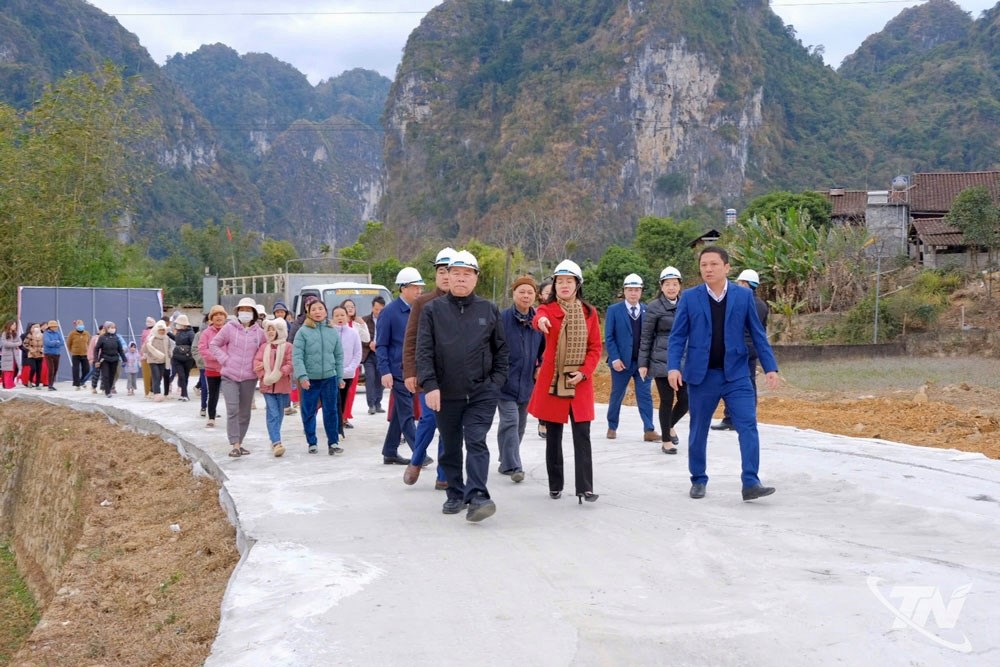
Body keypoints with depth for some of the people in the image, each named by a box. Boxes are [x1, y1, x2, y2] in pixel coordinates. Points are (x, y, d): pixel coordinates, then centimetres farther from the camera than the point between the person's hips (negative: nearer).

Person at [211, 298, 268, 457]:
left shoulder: (259, 332, 5)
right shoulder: (229, 327, -1)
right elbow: (213, 345, 5)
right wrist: (225, 360, -6)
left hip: (249, 378, 3)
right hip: (229, 377, -3)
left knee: (245, 413, 9)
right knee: (232, 410, -13)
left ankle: (239, 443, 21)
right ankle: (235, 445, -12)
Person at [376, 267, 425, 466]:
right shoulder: (390, 312, -7)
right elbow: (381, 345, -8)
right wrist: (385, 371, -16)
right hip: (398, 371, -6)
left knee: (400, 412, 13)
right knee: (406, 413, -6)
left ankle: (390, 453, 21)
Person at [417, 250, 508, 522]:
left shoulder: (489, 310, 6)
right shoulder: (433, 310, 2)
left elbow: (501, 349, 11)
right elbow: (424, 351, -3)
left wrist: (497, 381, 2)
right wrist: (429, 385, -13)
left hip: (482, 392, -1)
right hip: (446, 393, 1)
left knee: (476, 442, -13)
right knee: (451, 448, 11)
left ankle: (477, 496, -19)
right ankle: (456, 495, 23)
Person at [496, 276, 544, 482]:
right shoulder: (503, 318, -11)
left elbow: (545, 348, 15)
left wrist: (540, 368, 5)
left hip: (528, 381, 5)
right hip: (506, 380, -5)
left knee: (520, 424, 14)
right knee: (510, 422, -12)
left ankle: (507, 461, 29)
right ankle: (512, 466, -10)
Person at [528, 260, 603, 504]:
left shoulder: (589, 312, 5)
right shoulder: (548, 309, -2)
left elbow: (595, 347, 5)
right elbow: (539, 318, -27)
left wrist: (584, 372, -10)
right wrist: (541, 320, -52)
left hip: (580, 382, 1)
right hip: (552, 381, -1)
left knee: (582, 435, -4)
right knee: (553, 436, 7)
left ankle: (585, 488, -4)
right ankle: (555, 486, 18)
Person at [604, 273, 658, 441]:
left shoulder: (647, 310, 6)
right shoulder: (614, 310, -1)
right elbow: (609, 337, -4)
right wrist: (615, 358, -12)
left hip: (643, 361, 2)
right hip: (622, 362, -2)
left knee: (645, 395, -1)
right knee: (616, 395, 10)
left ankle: (649, 430, -1)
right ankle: (612, 427, 24)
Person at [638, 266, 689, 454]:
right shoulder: (654, 307, -3)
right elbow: (646, 337, -1)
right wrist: (643, 363, -3)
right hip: (662, 360, -4)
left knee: (686, 399, 1)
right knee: (667, 400, -1)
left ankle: (670, 426, 31)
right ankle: (666, 441, 14)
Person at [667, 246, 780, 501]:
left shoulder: (744, 295, 1)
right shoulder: (689, 297, 0)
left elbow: (758, 334, 4)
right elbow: (677, 336, 0)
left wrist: (770, 367, -2)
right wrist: (673, 366, -14)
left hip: (736, 374, 0)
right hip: (701, 375, 0)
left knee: (748, 426, -10)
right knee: (698, 431, 9)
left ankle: (751, 483, -9)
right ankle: (698, 481, 23)